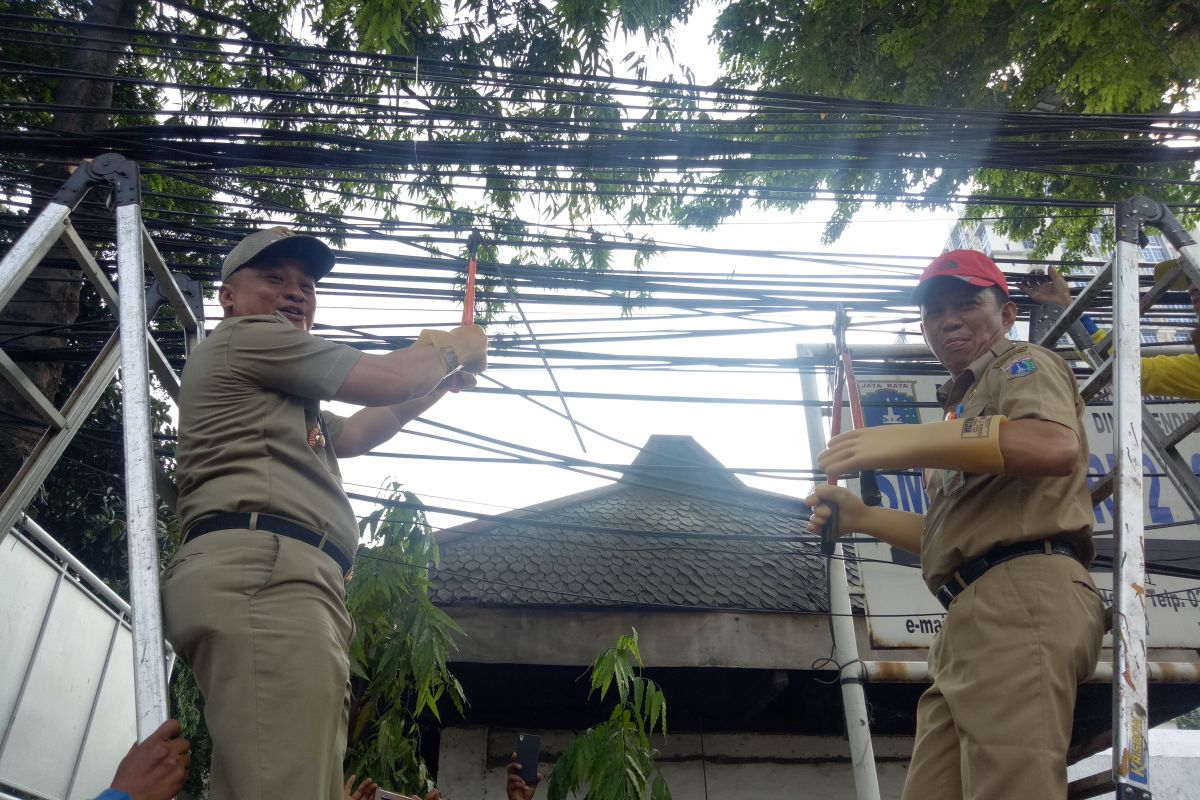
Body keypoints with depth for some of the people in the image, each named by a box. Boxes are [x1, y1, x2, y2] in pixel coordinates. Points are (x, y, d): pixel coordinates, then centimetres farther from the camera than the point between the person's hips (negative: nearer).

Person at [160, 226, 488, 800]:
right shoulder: (245, 336, 7)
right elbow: (388, 380, 1)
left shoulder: (274, 395, 37)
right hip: (262, 569, -10)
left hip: (279, 577, 10)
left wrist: (440, 380, 35)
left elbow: (353, 435, 41)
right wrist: (451, 350, 21)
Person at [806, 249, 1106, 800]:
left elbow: (1056, 445, -17)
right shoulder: (967, 405, 35)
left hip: (1022, 595, -9)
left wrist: (902, 442, -17)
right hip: (975, 618, 9)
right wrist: (861, 518, 21)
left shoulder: (1022, 363, 9)